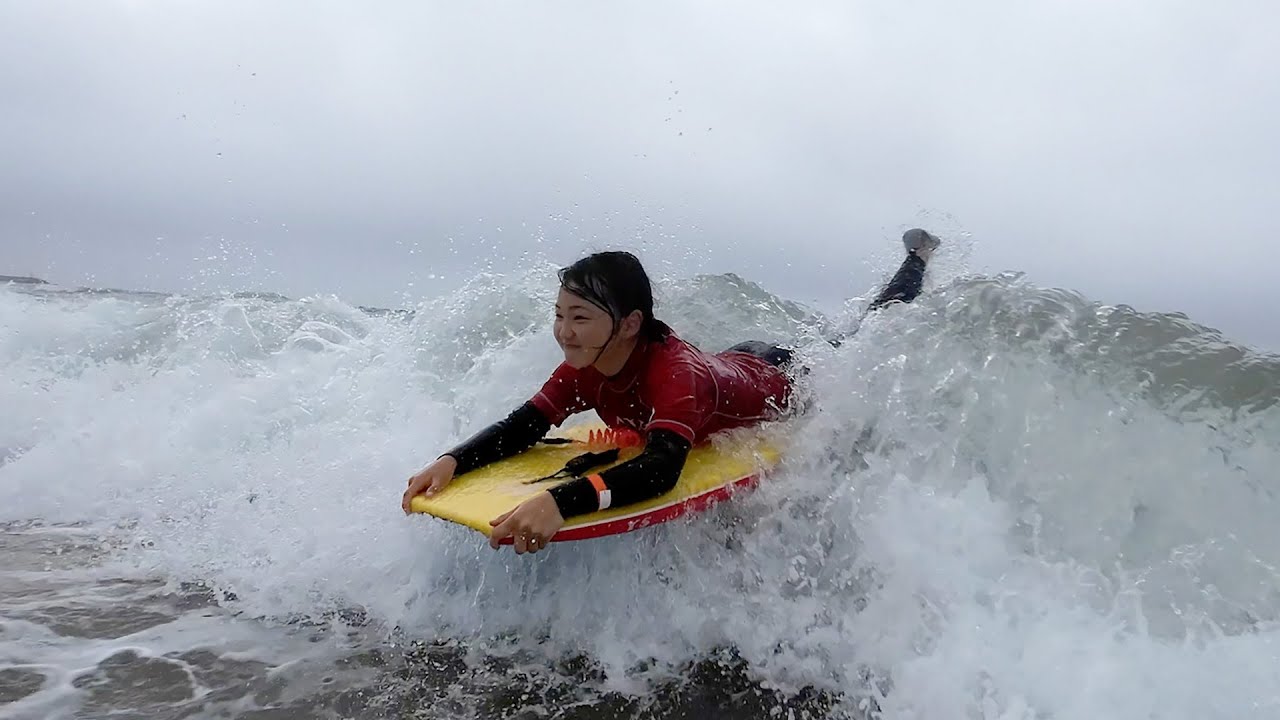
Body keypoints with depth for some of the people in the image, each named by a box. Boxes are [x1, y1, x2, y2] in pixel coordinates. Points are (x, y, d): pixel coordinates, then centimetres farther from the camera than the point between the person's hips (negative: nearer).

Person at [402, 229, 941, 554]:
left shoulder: (673, 373, -49)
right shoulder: (583, 372, -27)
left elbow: (660, 472, -62)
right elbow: (521, 428, -23)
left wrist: (562, 502, -75)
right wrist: (452, 462, -40)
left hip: (783, 383, -5)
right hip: (734, 361, 5)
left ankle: (917, 256, 51)